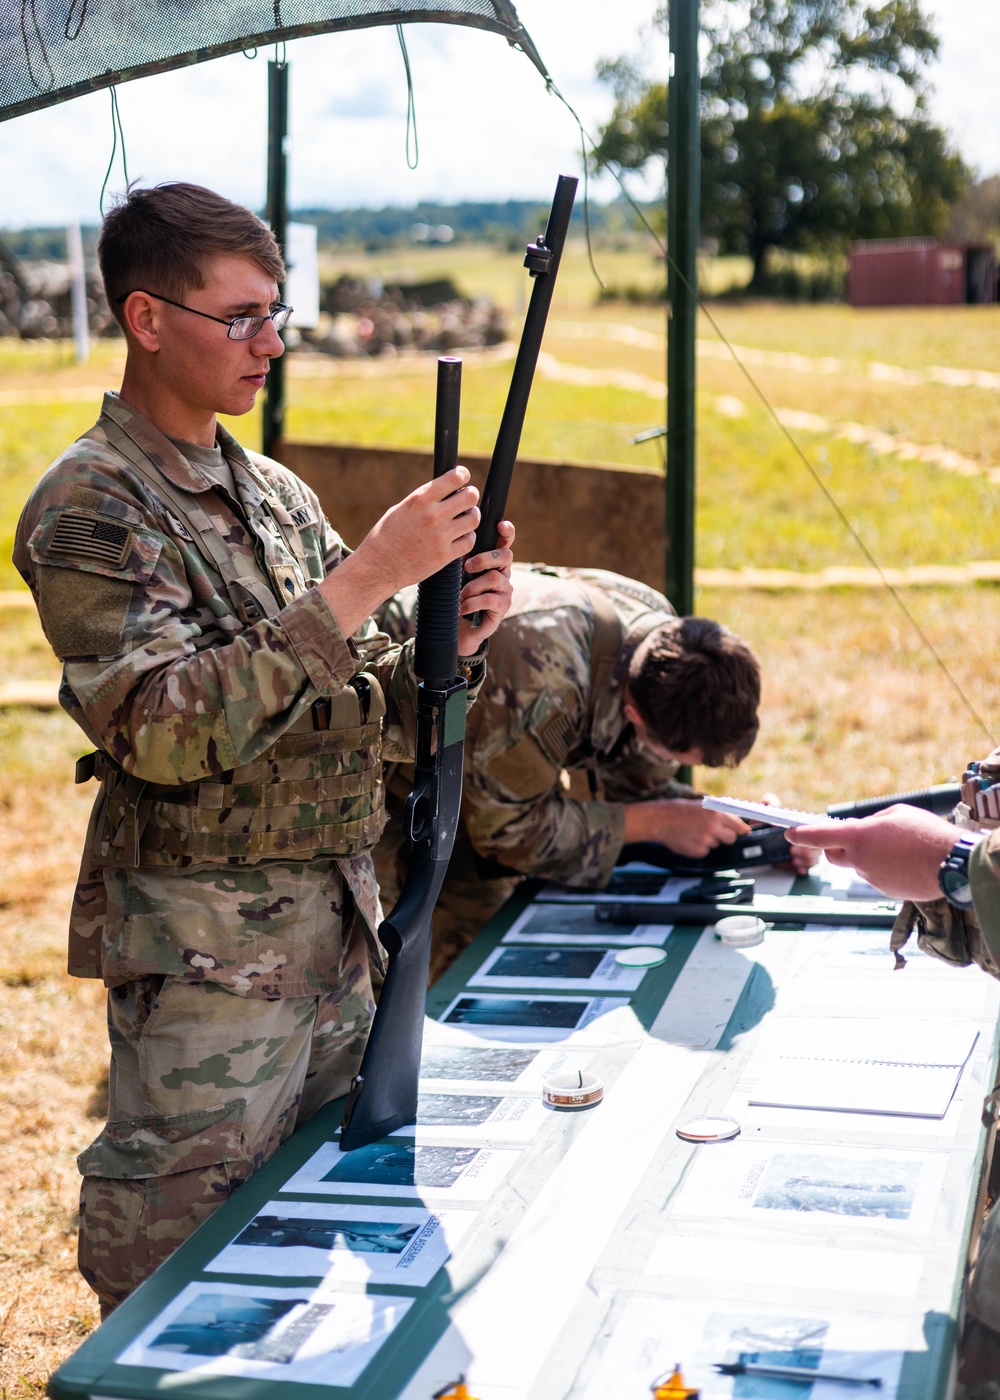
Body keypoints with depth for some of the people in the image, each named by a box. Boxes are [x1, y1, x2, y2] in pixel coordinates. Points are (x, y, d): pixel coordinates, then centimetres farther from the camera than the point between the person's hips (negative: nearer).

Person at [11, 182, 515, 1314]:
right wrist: (365, 579, -25)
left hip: (335, 933, 7)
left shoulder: (278, 493, 11)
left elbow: (370, 719, 13)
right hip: (203, 953, -7)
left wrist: (449, 646, -9)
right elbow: (168, 732, -24)